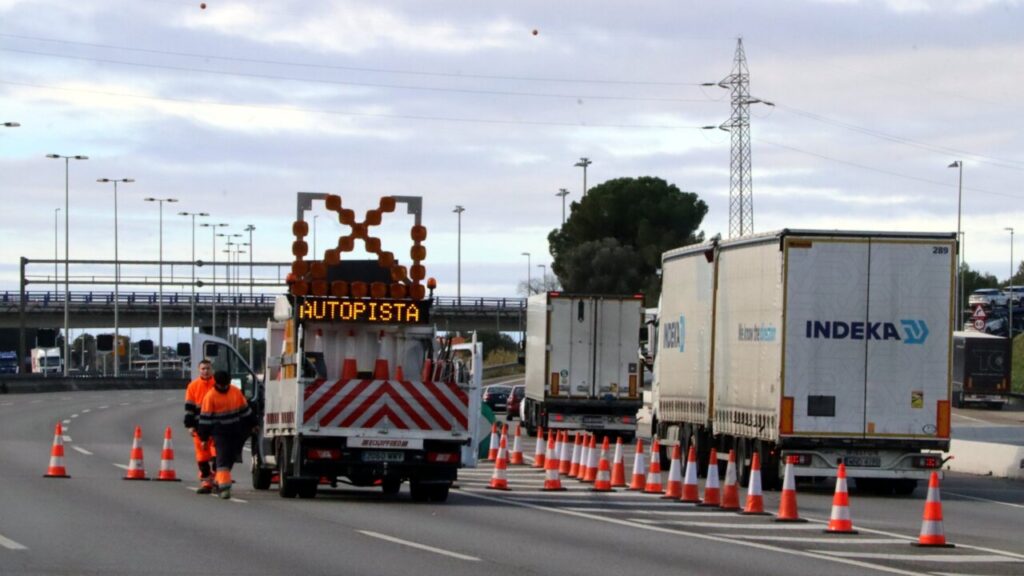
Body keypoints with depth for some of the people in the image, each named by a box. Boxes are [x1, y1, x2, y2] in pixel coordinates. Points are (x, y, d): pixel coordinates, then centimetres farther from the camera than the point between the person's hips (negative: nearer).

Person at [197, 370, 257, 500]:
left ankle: (219, 481, 25)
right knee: (222, 459, -12)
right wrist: (203, 437, -8)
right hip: (220, 433, -5)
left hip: (236, 433, 5)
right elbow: (205, 418, -7)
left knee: (231, 458, 10)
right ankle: (224, 486, -15)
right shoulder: (210, 397, -8)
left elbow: (245, 410, 15)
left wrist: (252, 425, 19)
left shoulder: (236, 392, 5)